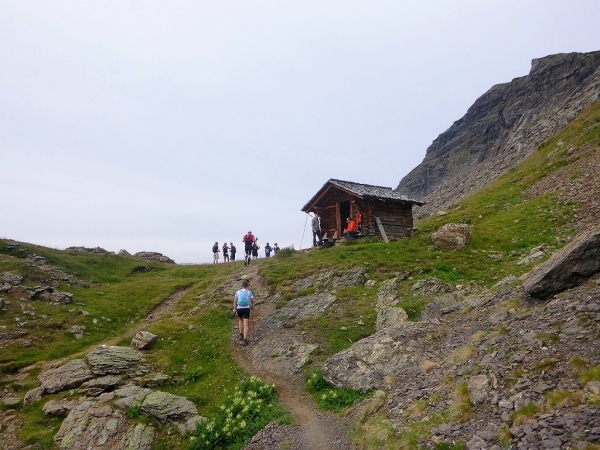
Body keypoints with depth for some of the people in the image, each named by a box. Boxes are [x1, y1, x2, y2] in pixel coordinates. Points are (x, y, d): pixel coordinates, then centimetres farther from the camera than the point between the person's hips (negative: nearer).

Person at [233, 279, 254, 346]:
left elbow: (235, 301, -4)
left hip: (239, 309, 2)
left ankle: (241, 334, 25)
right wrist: (252, 304, 27)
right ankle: (244, 340, -15)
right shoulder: (249, 292, -1)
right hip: (246, 309, -2)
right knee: (246, 324, -4)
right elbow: (253, 301, 4)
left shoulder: (238, 292, 1)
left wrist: (234, 310, -2)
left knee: (240, 320, 30)